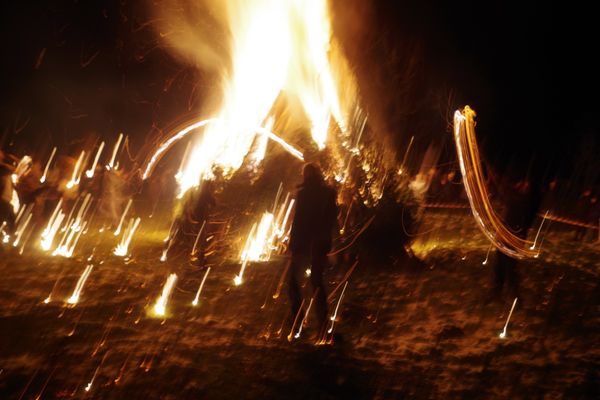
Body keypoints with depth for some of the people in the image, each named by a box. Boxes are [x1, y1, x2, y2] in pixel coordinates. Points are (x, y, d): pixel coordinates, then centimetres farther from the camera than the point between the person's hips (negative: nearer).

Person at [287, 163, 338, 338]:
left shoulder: (304, 193, -9)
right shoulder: (329, 193, 5)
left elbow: (298, 221, -11)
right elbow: (333, 219, 8)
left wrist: (292, 244, -6)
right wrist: (326, 240, 13)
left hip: (304, 244, -5)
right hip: (321, 244, 5)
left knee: (293, 280, 7)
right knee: (317, 281, 10)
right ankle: (322, 325, 7)